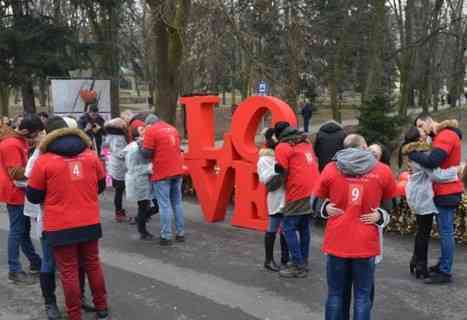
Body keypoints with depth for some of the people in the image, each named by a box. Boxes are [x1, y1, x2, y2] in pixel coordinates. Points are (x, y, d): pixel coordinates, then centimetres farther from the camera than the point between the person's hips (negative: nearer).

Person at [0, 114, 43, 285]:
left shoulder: (20, 139, 7)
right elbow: (16, 173, -27)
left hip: (20, 191, 10)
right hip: (14, 192, -10)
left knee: (24, 229, 17)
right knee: (17, 230, -3)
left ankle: (35, 262, 27)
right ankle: (14, 271, 4)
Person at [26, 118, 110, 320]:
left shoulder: (44, 160, -8)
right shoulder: (91, 156, 1)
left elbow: (33, 196, 0)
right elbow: (101, 185, 14)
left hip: (60, 226, -3)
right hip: (90, 223, 4)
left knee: (68, 271, 6)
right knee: (93, 265, 17)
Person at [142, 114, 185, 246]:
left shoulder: (151, 130, -6)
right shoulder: (172, 129, 15)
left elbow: (147, 153, -9)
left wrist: (142, 145, 9)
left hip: (162, 173, -6)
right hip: (177, 171, 6)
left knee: (164, 205, -1)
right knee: (177, 203, 14)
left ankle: (166, 236, 1)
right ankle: (180, 233, 18)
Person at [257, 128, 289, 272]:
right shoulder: (265, 159, -4)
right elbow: (266, 178, -14)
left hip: (288, 198, 6)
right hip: (277, 199, -6)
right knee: (273, 229, 2)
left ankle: (285, 259, 25)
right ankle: (269, 260, 14)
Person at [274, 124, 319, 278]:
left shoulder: (282, 147, -6)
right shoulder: (306, 142, 17)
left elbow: (282, 173, -7)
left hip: (298, 193, -8)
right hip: (312, 190, 8)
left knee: (289, 228, -2)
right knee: (304, 227, 16)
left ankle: (298, 266, -3)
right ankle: (304, 263, 21)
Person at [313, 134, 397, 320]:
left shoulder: (331, 169, 1)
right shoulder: (382, 171, 0)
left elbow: (316, 201, 7)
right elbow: (389, 205, 9)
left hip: (336, 242, 1)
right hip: (366, 243, -1)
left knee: (336, 293, 12)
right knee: (363, 294, 8)